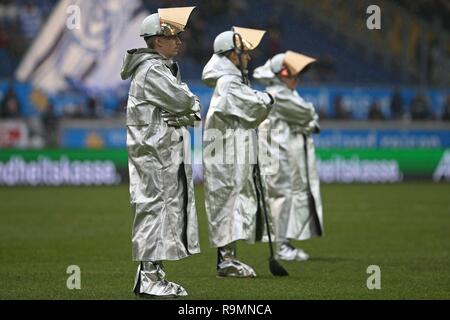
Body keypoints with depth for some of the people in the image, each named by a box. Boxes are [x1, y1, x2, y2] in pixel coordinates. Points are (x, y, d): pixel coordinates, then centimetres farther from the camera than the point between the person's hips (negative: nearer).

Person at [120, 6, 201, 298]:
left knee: (171, 208, 12)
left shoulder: (165, 68, 19)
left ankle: (156, 272, 19)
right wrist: (190, 102, 3)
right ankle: (148, 278, -6)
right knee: (154, 208, -8)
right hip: (153, 152, -10)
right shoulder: (151, 71, -14)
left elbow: (193, 108, 15)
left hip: (169, 152, 10)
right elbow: (183, 101, -20)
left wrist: (190, 110, -7)